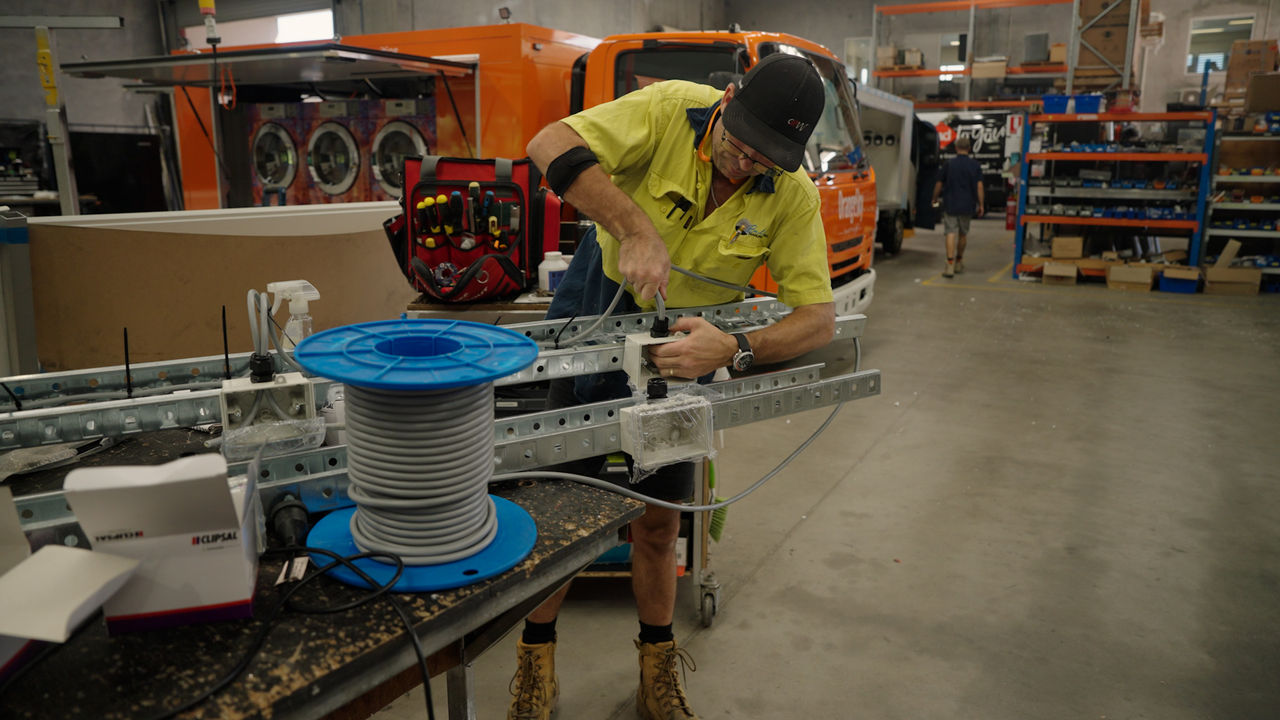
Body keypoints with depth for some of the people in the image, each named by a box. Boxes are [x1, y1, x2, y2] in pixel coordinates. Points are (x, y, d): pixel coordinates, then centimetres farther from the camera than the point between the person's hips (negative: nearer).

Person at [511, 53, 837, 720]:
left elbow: (819, 317, -19)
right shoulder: (671, 109, -21)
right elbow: (550, 145, -31)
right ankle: (536, 660, 26)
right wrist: (635, 230, -40)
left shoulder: (794, 196, -16)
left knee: (658, 521, 10)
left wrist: (733, 350, -37)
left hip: (684, 348, 2)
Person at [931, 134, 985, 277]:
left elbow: (939, 184, 4)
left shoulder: (949, 164, -2)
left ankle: (950, 265, -17)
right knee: (963, 234, 16)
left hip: (950, 205, -2)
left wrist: (935, 199, 18)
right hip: (967, 205, 2)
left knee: (951, 234, -6)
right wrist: (981, 204, 4)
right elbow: (979, 186, -2)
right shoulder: (975, 165, 1)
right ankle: (959, 263, 29)